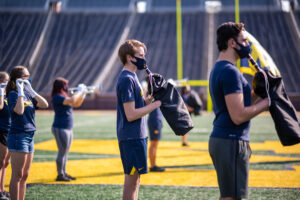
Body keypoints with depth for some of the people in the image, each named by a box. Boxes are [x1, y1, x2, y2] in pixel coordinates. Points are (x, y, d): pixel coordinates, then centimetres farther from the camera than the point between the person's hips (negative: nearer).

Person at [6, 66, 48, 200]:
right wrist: (20, 91, -20)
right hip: (18, 137, -9)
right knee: (17, 176, -7)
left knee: (24, 176, 12)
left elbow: (44, 104, 5)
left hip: (29, 137, 9)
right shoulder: (13, 94, -9)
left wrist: (31, 90, 0)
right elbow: (19, 110, -27)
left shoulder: (27, 94, 14)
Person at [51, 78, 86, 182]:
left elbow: (77, 104, 21)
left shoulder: (63, 96, 16)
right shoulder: (57, 97, -14)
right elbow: (72, 101, -28)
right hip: (60, 128, -10)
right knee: (62, 152, -6)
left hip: (68, 128, 10)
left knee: (65, 152, 13)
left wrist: (83, 93, 8)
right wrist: (80, 91, -15)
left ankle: (64, 173, 20)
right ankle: (60, 175, 0)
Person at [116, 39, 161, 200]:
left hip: (137, 136, 10)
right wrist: (154, 105, -14)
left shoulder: (131, 77, 16)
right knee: (131, 180, -5)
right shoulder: (126, 79, -15)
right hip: (132, 138, -10)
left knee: (134, 180, 14)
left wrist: (150, 98, 5)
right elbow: (131, 115, -20)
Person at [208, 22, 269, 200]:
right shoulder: (230, 72, -16)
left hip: (220, 139, 11)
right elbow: (238, 116, -22)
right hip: (231, 143, -11)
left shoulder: (218, 70, 17)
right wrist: (266, 103, -10)